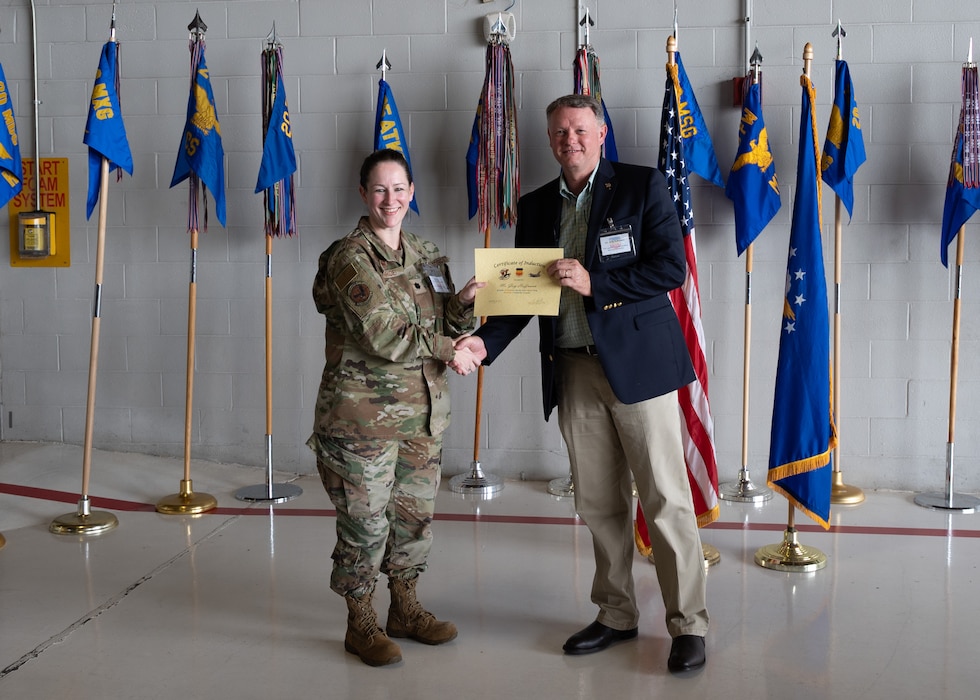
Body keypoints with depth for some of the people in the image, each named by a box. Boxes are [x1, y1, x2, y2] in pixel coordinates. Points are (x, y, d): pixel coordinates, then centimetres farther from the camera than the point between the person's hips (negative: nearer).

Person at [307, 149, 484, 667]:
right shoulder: (350, 257, -10)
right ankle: (360, 623, 18)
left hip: (422, 411, 7)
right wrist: (447, 349, -13)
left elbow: (446, 327, 15)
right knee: (365, 520, 2)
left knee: (415, 513, 15)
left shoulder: (426, 256, 12)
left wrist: (463, 304, -6)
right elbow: (382, 334, -19)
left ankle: (405, 609, 32)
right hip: (363, 412, -7)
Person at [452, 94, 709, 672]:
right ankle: (617, 615, 26)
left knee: (666, 499, -1)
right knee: (599, 503, 11)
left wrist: (594, 284, -16)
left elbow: (671, 267, -8)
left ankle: (689, 624, 10)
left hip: (637, 362, -4)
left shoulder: (643, 186, -1)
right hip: (573, 370, 5)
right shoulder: (536, 207, 13)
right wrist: (484, 340, -4)